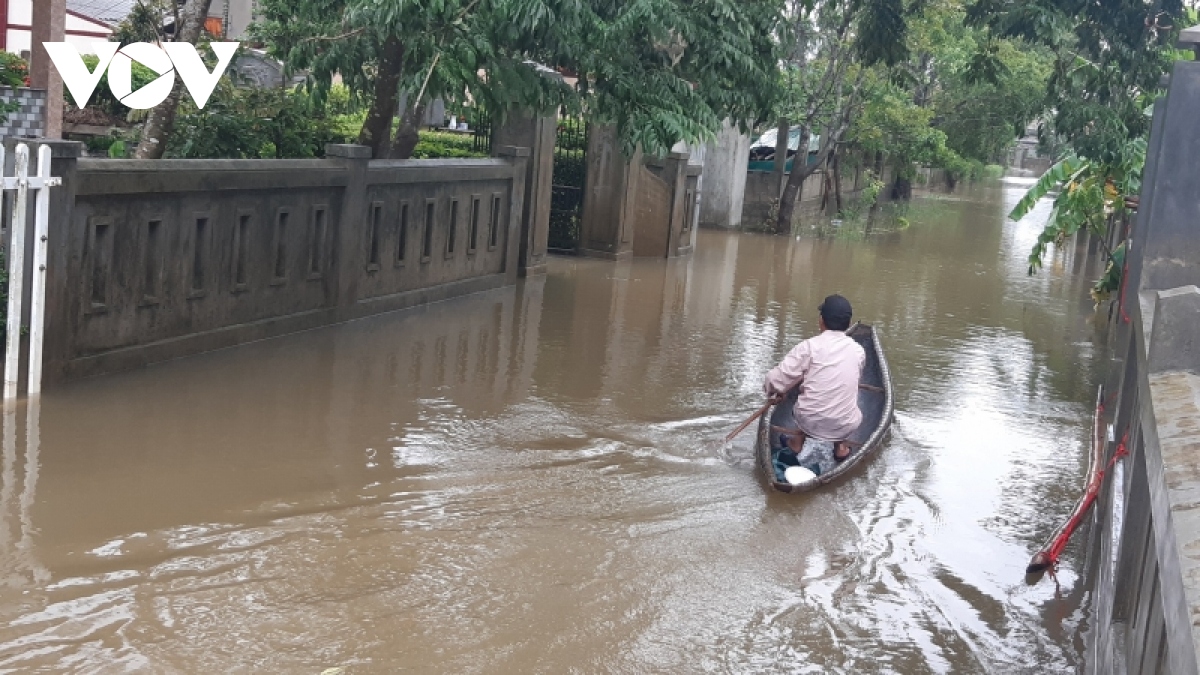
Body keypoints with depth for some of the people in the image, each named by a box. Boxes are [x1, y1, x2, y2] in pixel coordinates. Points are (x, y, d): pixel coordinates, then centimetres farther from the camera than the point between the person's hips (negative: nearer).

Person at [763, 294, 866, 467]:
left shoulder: (810, 346, -10)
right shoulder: (859, 350, 0)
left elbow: (775, 380, -12)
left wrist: (775, 390, 12)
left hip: (809, 422, -1)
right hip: (844, 427, 1)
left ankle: (799, 441, 30)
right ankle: (839, 445, 26)